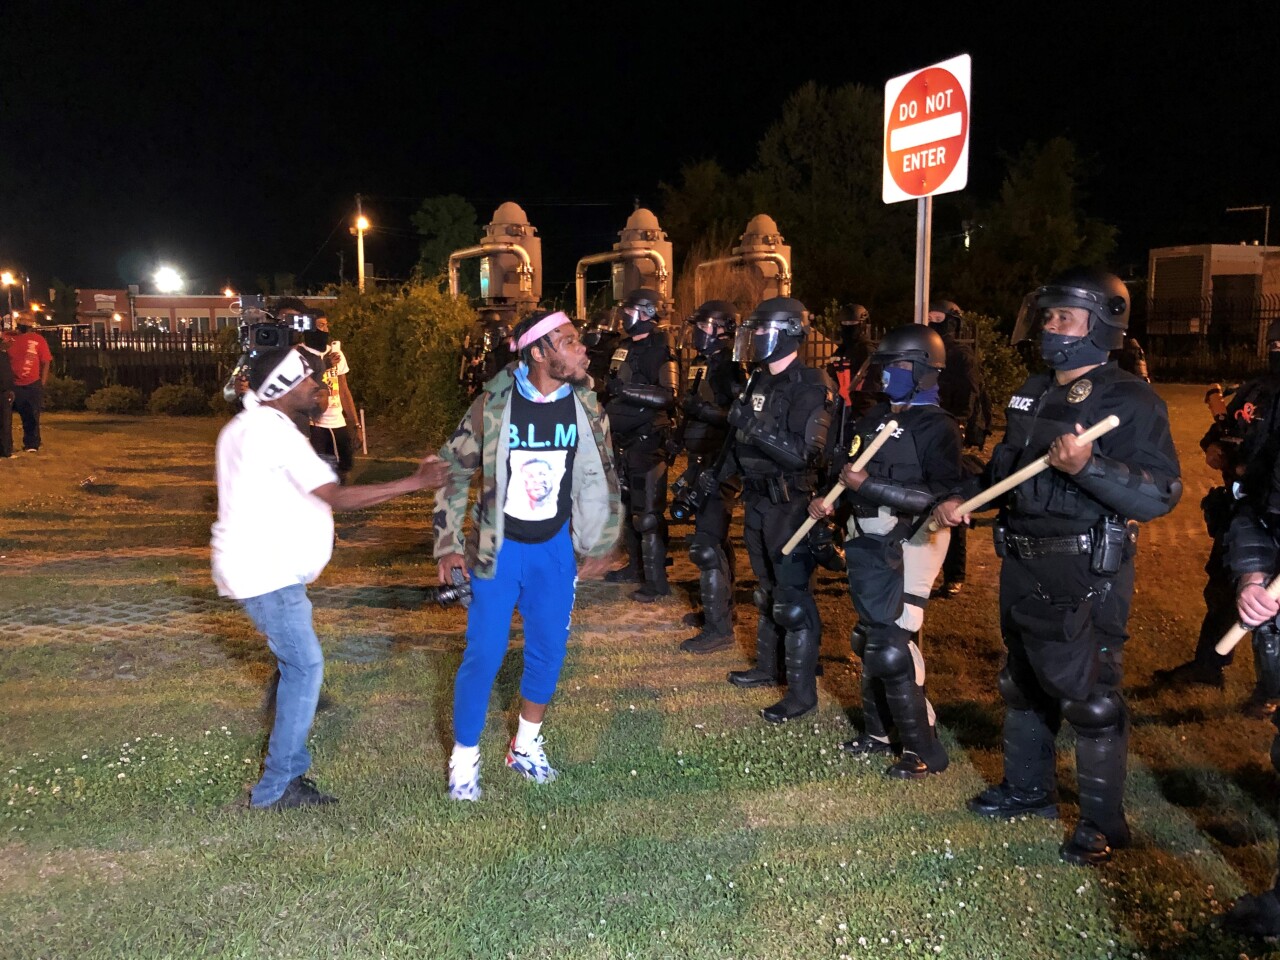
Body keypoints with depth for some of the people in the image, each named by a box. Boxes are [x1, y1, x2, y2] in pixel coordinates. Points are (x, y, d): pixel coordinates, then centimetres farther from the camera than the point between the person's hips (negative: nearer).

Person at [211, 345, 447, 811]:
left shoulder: (248, 427, 15)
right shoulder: (276, 432, -19)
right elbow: (338, 497, -24)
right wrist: (416, 482, -22)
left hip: (263, 568, 10)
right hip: (266, 574, -10)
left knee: (297, 666, 15)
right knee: (305, 668, -5)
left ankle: (290, 770, 23)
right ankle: (275, 789, 3)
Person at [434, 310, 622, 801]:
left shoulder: (584, 406, -6)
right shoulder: (494, 404, -15)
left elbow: (603, 476, 6)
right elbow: (454, 470, -5)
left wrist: (602, 544, 8)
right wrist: (448, 545, -7)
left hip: (556, 548, 3)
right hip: (498, 548, -3)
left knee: (549, 651, 10)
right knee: (484, 654, -1)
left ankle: (526, 745, 33)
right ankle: (464, 757, 20)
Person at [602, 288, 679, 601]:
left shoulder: (660, 350, -13)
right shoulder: (624, 348, 13)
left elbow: (667, 397, -25)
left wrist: (626, 389, -28)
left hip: (647, 440, -9)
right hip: (623, 439, 9)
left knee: (648, 514, -7)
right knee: (626, 508, 18)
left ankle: (656, 581, -1)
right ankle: (636, 566, 31)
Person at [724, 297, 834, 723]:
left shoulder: (810, 387, -16)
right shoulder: (760, 381, 10)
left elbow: (806, 453, -26)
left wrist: (756, 428, -28)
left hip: (790, 506, -9)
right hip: (758, 501, 9)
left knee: (793, 599, -4)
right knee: (767, 591, 20)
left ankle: (802, 691, 5)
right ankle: (768, 667, 35)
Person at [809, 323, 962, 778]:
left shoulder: (937, 428, -10)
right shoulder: (872, 419, 12)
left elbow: (942, 497, -21)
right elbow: (846, 469, 21)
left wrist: (870, 486, -24)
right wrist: (825, 500, 1)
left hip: (906, 547, -7)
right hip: (865, 543, 8)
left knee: (892, 646, -10)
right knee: (869, 638, 15)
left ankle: (923, 748, 5)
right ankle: (877, 730, 31)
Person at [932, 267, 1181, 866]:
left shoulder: (1130, 401, -14)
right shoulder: (1033, 393, 10)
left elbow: (1161, 494, -22)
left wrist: (1087, 466, -34)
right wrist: (962, 499, 7)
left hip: (1084, 579, -8)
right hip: (1023, 569, 8)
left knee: (1089, 699, 1)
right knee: (1023, 683, 20)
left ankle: (1103, 822, 18)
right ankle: (1028, 789, 38)